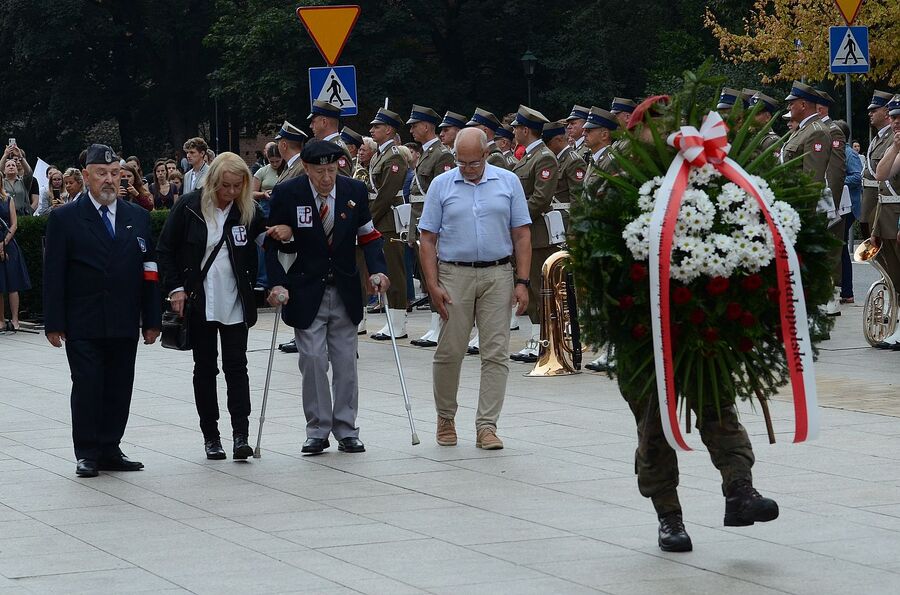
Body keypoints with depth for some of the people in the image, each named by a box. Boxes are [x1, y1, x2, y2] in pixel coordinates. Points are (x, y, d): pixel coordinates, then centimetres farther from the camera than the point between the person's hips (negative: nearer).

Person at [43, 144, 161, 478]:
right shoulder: (65, 218, -1)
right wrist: (54, 323, -8)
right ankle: (87, 454, 5)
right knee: (87, 388, -3)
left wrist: (151, 320, 5)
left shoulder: (138, 218, 10)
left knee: (119, 390, 5)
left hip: (125, 325, 3)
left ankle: (110, 450, 14)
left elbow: (149, 271, 10)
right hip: (83, 325, -3)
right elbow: (54, 275, -2)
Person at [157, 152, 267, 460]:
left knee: (236, 365, -6)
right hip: (198, 303, 0)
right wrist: (175, 288, -6)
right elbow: (165, 250, 0)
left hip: (234, 304, 1)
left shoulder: (249, 210, 0)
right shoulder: (189, 206, -5)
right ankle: (210, 436, 11)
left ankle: (241, 434, -7)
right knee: (205, 368, 5)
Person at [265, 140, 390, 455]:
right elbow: (272, 244, -4)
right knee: (313, 361, -6)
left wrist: (377, 271, -9)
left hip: (345, 290, 2)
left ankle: (346, 430, 14)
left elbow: (368, 236, 7)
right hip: (306, 293, -2)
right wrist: (278, 283, -16)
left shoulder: (355, 191, -2)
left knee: (346, 363, 5)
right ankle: (317, 431, 5)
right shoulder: (287, 193, -10)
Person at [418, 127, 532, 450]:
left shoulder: (508, 182, 6)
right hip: (454, 275, 0)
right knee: (449, 352, 2)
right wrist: (433, 285, -6)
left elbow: (522, 236, 5)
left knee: (495, 353, -3)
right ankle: (446, 417, 20)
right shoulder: (441, 185, 4)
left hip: (497, 276, 0)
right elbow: (428, 240, 3)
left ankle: (486, 426, 0)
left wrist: (522, 282, -3)